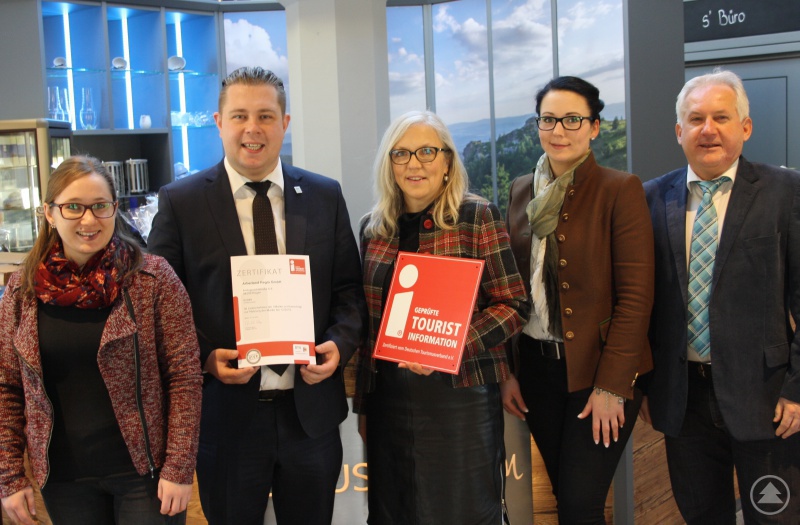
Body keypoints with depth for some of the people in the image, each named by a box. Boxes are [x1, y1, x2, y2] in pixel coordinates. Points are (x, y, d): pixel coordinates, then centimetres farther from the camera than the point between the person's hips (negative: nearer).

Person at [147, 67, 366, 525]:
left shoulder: (325, 196, 4)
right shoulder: (180, 202, -3)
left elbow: (349, 289, 8)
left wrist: (340, 342, -10)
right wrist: (203, 357, -16)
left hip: (311, 409, 2)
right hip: (225, 414, -2)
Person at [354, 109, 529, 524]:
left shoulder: (478, 217, -4)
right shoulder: (374, 227, 8)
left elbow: (512, 305, -7)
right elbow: (368, 319, 14)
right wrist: (363, 405, 14)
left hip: (460, 394, -4)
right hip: (388, 399, 4)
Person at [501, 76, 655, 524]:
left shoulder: (621, 190, -9)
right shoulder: (522, 192, 7)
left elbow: (635, 297, -12)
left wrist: (611, 386, -15)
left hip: (600, 370, -5)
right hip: (536, 366, 5)